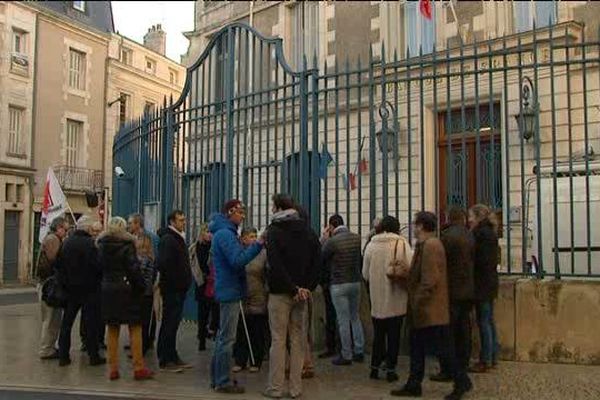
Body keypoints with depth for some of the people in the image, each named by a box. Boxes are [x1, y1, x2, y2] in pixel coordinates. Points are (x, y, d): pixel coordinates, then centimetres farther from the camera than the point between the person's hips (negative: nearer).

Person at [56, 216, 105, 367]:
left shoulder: (66, 242, 0)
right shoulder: (91, 243, -16)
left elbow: (59, 265, 4)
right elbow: (97, 265, -20)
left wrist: (64, 282, 12)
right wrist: (100, 279, -2)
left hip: (70, 288, 5)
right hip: (89, 290, -5)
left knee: (66, 323, 13)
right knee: (91, 323, 4)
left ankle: (63, 356, 17)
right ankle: (94, 356, 10)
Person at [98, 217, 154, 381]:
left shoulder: (101, 246, 6)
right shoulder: (126, 245, -10)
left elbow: (99, 268, 9)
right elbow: (134, 269, -12)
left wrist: (105, 283, 15)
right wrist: (142, 286, -4)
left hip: (107, 291, 5)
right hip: (127, 290, -5)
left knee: (112, 330, 11)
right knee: (135, 330, 2)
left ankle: (113, 368, 13)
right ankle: (139, 368, 2)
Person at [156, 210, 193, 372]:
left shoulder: (179, 238, 17)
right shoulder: (168, 239, -14)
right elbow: (162, 264, -24)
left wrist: (186, 279, 13)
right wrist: (171, 279, -17)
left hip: (179, 288, 10)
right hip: (171, 289, -9)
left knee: (173, 323, 15)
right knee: (169, 323, -3)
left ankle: (172, 357, 23)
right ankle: (165, 360, 4)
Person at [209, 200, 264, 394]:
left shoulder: (225, 233, 17)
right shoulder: (225, 234, -16)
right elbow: (238, 260, -25)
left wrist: (256, 246, 6)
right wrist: (258, 245, -25)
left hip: (227, 290, 11)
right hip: (230, 291, -11)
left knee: (223, 336, 16)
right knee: (227, 338, -5)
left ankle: (218, 378, 24)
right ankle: (223, 382, 2)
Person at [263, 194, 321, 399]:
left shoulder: (274, 231, -7)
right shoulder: (309, 232, 9)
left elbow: (275, 265, -16)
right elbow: (317, 263, 3)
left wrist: (293, 289, -12)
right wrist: (307, 288, 0)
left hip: (280, 293, -4)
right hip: (302, 293, 5)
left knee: (278, 340, 1)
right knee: (298, 340, 8)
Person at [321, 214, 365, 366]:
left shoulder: (331, 242, -14)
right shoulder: (357, 238, 1)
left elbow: (321, 260, -3)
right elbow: (361, 258, 10)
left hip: (339, 284, -5)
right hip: (356, 282, 5)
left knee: (343, 320, 2)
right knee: (355, 317, 17)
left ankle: (346, 355, 9)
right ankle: (359, 351, 21)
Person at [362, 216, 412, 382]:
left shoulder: (371, 245, -1)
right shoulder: (401, 243, -9)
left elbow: (365, 273, 3)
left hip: (377, 298, 2)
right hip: (396, 299, -2)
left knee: (378, 334, 15)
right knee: (394, 335, 8)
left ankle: (375, 366, 20)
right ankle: (391, 369, 12)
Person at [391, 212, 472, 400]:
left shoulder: (431, 246, -18)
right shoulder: (424, 245, 14)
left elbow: (430, 280, -23)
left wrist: (418, 302, -20)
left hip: (431, 309, -11)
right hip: (424, 311, 11)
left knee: (441, 347, -2)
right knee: (417, 345, 14)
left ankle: (461, 381, 10)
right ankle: (413, 385, 22)